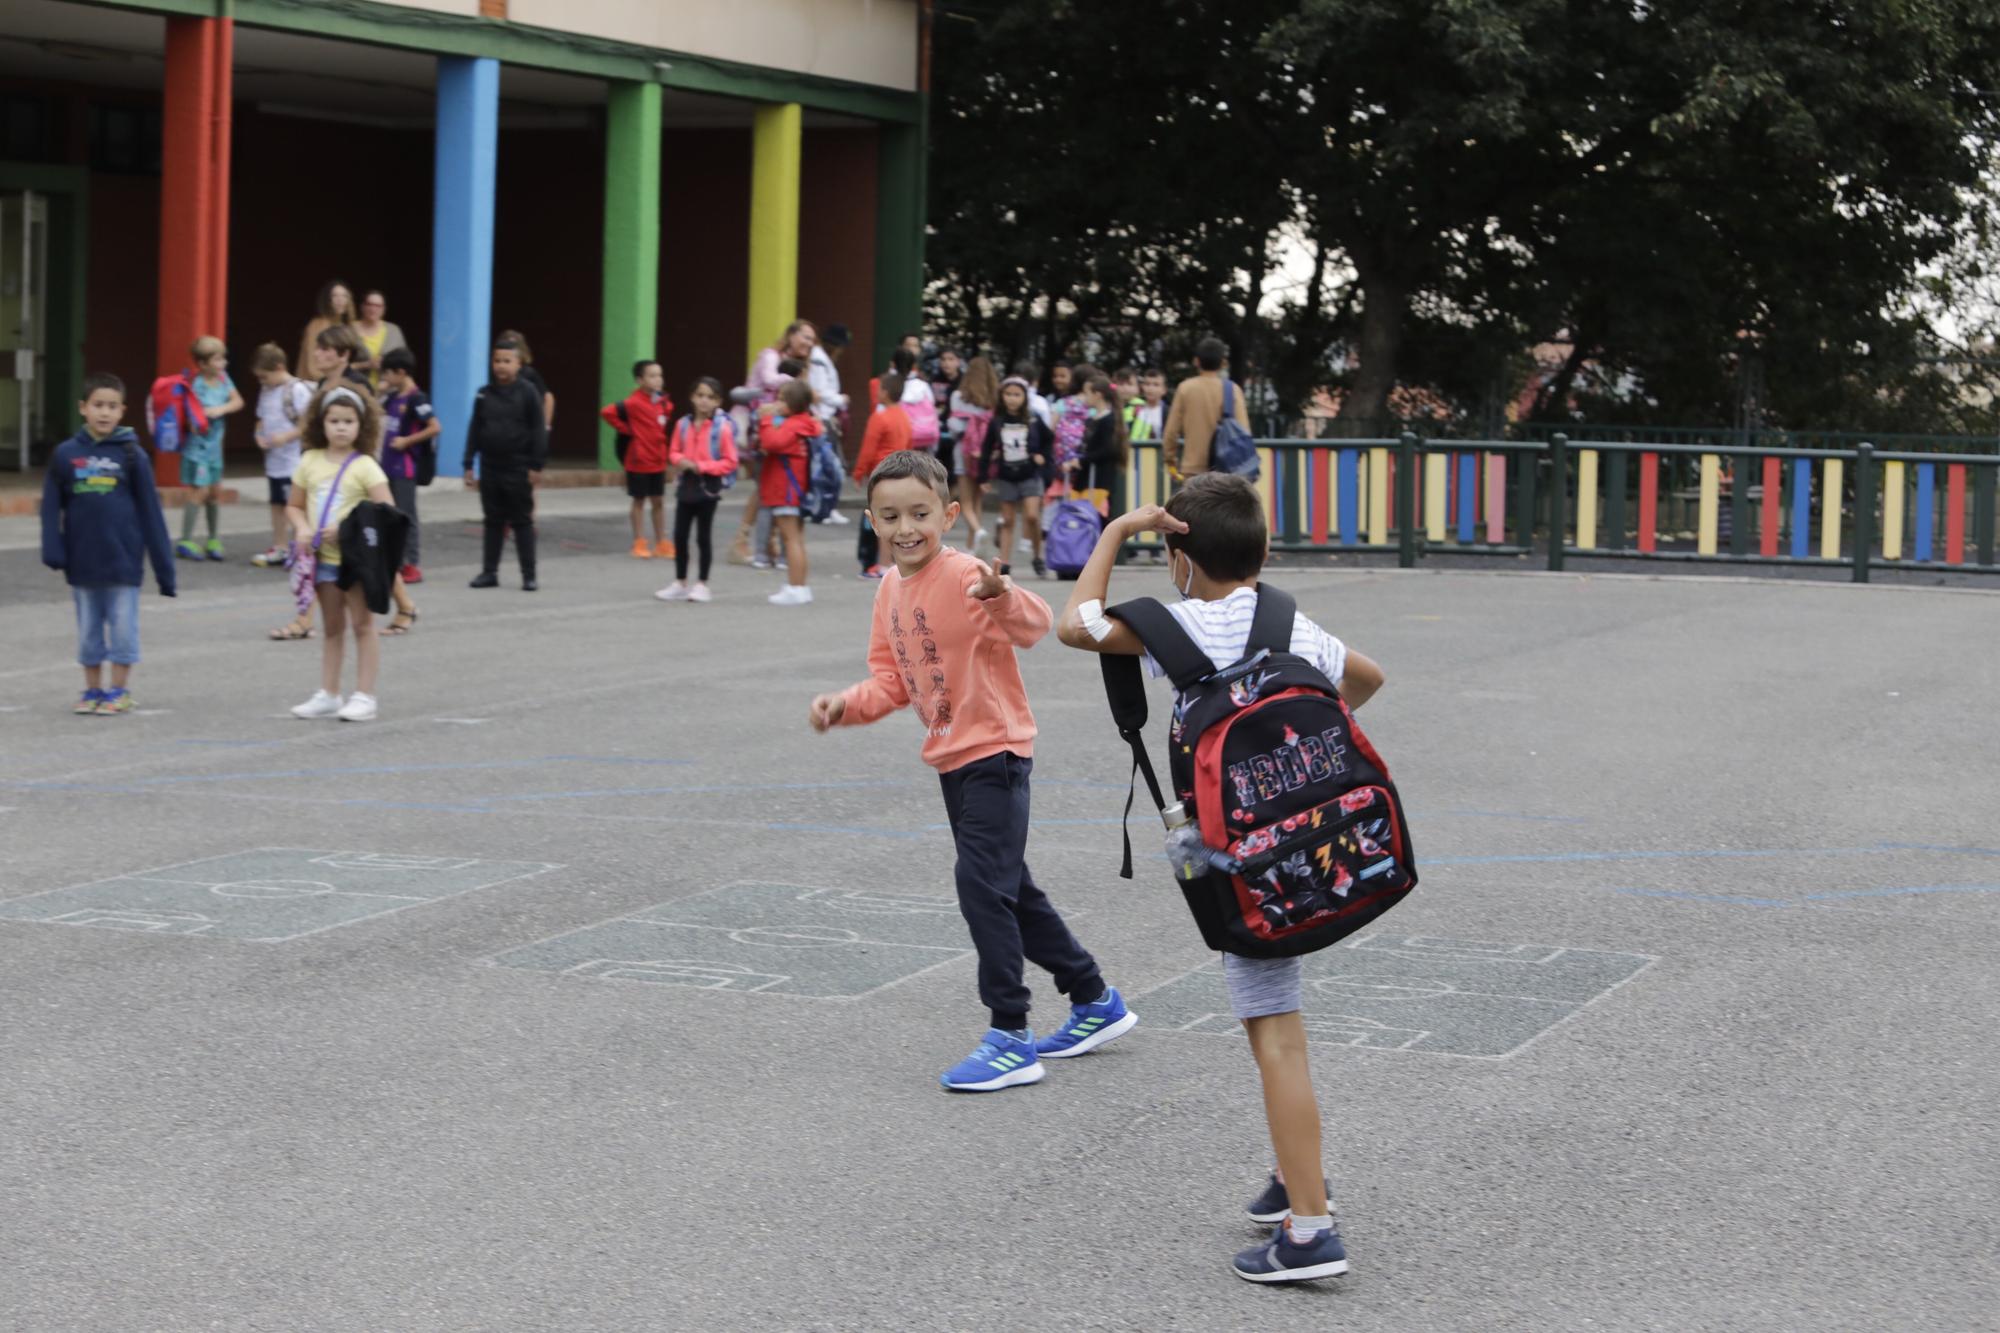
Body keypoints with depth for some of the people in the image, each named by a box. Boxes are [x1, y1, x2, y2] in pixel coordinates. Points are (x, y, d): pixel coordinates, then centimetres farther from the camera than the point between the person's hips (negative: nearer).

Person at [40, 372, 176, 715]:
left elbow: (150, 512, -2)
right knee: (88, 629, 12)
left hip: (123, 561, -2)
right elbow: (51, 507, 2)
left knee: (123, 628, 4)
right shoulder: (66, 454, -1)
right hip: (82, 561, 2)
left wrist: (164, 567, -2)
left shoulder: (131, 455, -4)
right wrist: (54, 553, -9)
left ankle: (119, 691, 16)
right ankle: (92, 690, 23)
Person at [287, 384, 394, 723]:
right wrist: (302, 529, -6)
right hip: (323, 556, 5)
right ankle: (328, 695, 18)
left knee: (362, 624, 0)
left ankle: (364, 696, 3)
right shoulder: (310, 461, 6)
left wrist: (347, 528, -23)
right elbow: (295, 506, 15)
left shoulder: (364, 466, -8)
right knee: (332, 627, 13)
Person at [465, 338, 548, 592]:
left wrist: (536, 466, -11)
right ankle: (489, 572, 16)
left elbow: (539, 430, -7)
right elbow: (474, 430, 9)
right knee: (493, 522, 10)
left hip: (518, 469, -4)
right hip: (490, 468, 4)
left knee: (522, 522, 1)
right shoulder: (484, 394, 7)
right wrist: (468, 465, 6)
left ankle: (529, 575, 5)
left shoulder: (527, 392, -5)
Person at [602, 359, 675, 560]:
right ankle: (639, 544, 14)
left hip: (658, 461, 6)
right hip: (639, 461, -6)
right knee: (639, 501, 6)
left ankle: (661, 544, 17)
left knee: (659, 501, 10)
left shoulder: (664, 403, 3)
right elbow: (607, 412, -25)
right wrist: (626, 429, -15)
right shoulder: (635, 403, -18)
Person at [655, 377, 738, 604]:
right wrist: (681, 461, -12)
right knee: (680, 535, 8)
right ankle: (679, 583, 19)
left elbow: (729, 462, -10)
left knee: (704, 536, 4)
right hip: (686, 484, 4)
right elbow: (673, 452, 11)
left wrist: (702, 466, -18)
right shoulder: (683, 424, 2)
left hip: (708, 486, -4)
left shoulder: (723, 427, -11)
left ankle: (702, 584, 15)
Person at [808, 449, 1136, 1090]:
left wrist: (1003, 598, -57)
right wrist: (845, 706, -6)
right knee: (1009, 889, 17)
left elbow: (1034, 625, -36)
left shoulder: (965, 576, -20)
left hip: (994, 753, -10)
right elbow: (891, 682, 12)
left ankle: (1011, 1039, -8)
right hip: (951, 758, 10)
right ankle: (1095, 1003, 32)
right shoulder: (891, 590, 7)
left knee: (983, 886, -14)